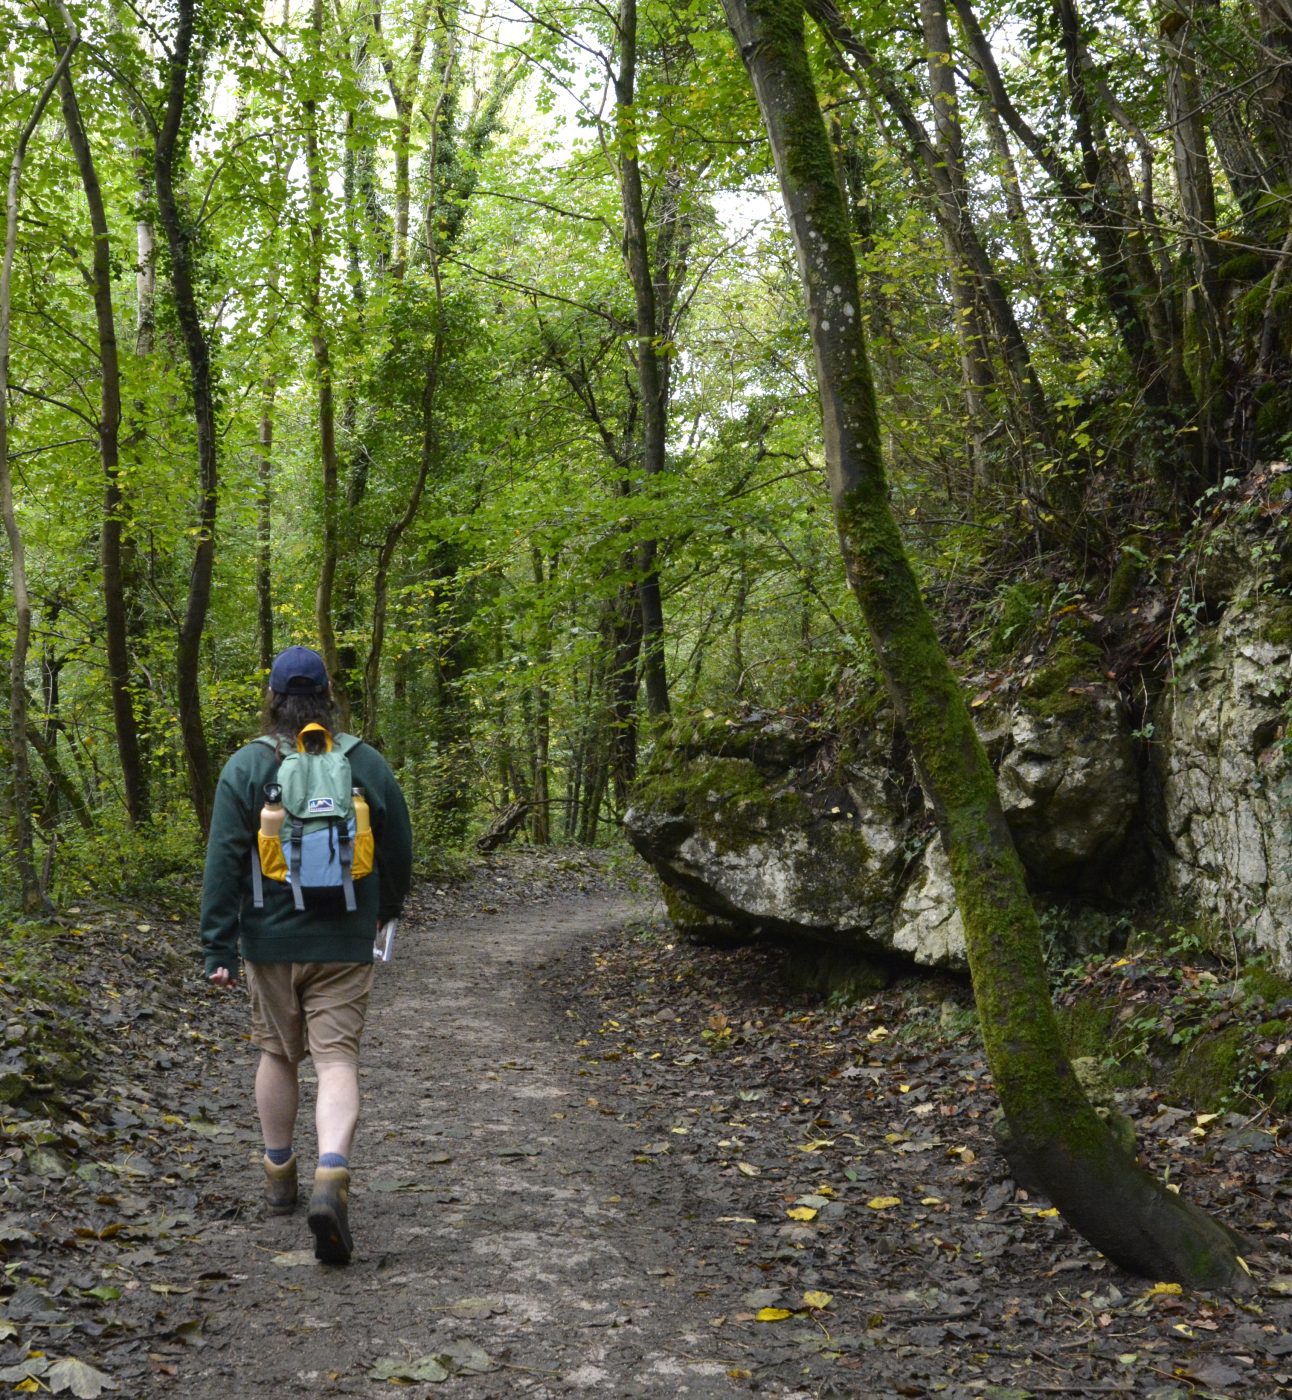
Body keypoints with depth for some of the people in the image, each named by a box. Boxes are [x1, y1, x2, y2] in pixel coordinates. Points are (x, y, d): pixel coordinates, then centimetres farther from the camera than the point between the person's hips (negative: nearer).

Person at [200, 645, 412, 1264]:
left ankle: (279, 1175, 30)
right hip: (344, 942, 0)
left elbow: (224, 863, -8)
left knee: (277, 1053, 17)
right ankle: (331, 1177, -21)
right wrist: (388, 906, 27)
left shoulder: (246, 766, -5)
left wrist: (217, 949, -5)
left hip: (270, 940, 1)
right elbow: (398, 852, 8)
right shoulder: (368, 764, 0)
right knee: (337, 1059, -2)